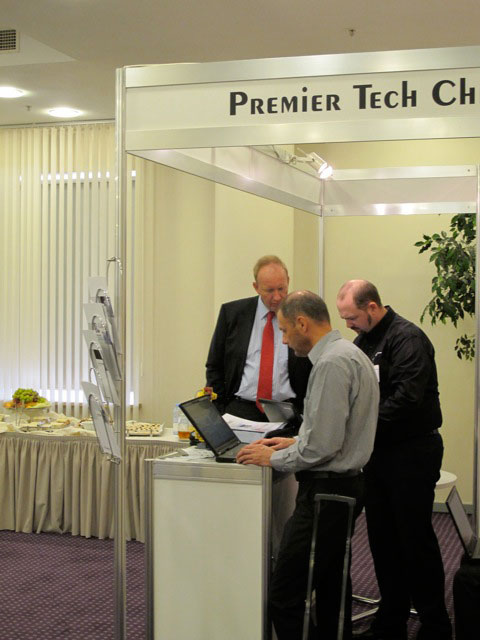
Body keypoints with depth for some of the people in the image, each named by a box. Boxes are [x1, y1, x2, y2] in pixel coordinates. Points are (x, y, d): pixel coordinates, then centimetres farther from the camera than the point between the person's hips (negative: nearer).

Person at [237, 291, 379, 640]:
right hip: (345, 484, 11)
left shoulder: (332, 364, -19)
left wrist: (273, 458, -10)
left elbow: (323, 445, -22)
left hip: (326, 490, -11)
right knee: (331, 588, 17)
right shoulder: (351, 354, 14)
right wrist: (294, 441, 17)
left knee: (285, 597, -6)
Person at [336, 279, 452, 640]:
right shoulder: (364, 340, 12)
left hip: (412, 451, -8)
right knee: (383, 539, 12)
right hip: (380, 449, 8)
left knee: (416, 539, -1)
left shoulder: (406, 338, -15)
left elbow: (407, 398, -25)